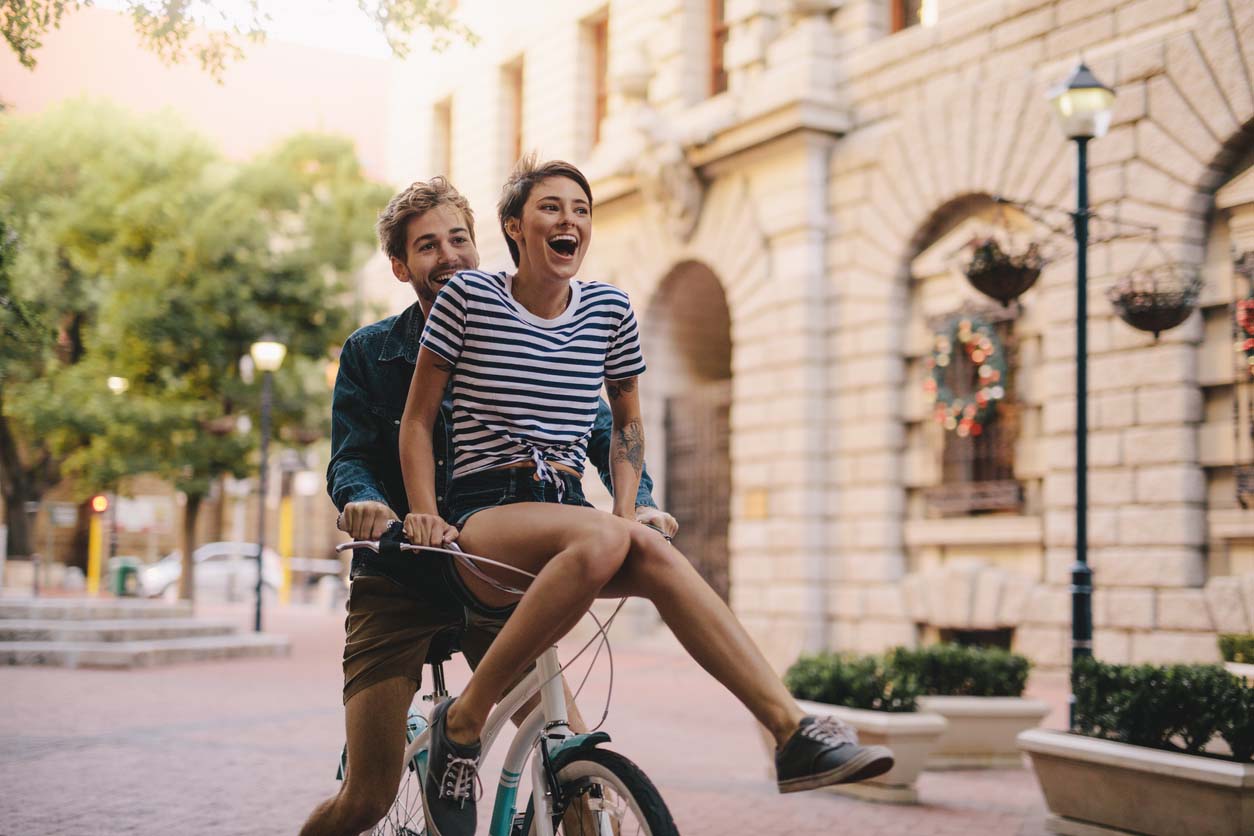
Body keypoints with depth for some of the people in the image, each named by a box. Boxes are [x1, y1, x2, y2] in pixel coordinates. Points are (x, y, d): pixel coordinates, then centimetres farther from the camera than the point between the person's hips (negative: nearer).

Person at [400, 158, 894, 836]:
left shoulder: (609, 310, 10)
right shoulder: (467, 297, -1)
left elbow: (627, 423, 21)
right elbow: (417, 418, 4)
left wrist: (626, 512, 7)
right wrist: (426, 513, -8)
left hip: (568, 508, 4)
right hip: (485, 516, -3)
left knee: (650, 552, -32)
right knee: (601, 540, -37)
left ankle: (794, 732, -39)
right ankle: (462, 721, -26)